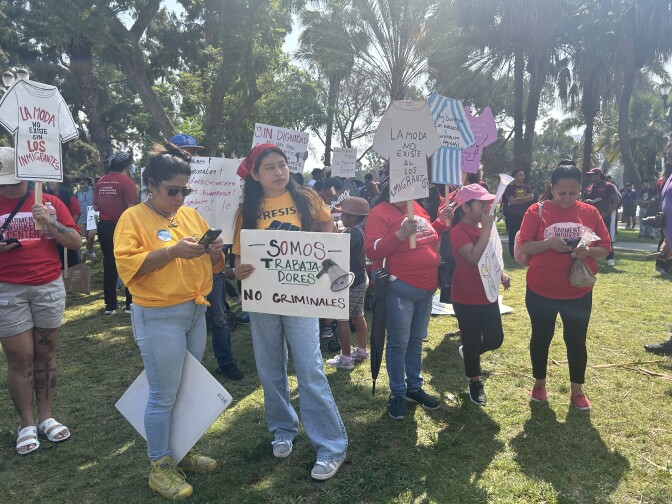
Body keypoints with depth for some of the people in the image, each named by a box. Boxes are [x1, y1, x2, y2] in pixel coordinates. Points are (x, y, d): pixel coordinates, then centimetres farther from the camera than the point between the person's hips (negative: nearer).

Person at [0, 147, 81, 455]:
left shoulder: (50, 202, 4)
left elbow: (76, 243, 1)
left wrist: (51, 223, -15)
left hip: (49, 287, 1)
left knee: (45, 352, 8)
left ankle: (46, 417, 20)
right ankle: (26, 424, 15)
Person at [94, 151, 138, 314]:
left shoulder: (101, 181, 7)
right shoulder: (126, 181, -12)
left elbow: (95, 206, 10)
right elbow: (132, 209, -18)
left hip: (104, 226, 6)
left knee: (109, 264, 11)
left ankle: (110, 304, 15)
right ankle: (130, 304, 6)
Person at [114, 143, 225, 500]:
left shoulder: (192, 215, 10)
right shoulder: (133, 218, -6)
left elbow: (214, 266, 13)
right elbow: (128, 265, -18)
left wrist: (214, 251, -10)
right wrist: (173, 250, -26)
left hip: (196, 312, 6)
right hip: (158, 317, -6)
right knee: (164, 395, 1)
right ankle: (159, 466, 19)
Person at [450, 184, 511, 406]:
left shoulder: (484, 227, 7)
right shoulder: (459, 231, -18)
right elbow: (475, 258, -30)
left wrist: (501, 274, 4)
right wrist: (486, 229, -25)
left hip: (488, 294, 7)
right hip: (466, 298, -7)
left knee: (495, 339, 10)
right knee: (472, 342, 7)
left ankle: (470, 354, 40)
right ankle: (475, 383, 27)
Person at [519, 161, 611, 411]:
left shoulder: (590, 212, 0)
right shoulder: (537, 211, -7)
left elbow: (605, 248, 3)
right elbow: (524, 246, -10)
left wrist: (588, 251, -18)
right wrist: (550, 243, -26)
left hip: (579, 292, 2)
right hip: (541, 291, -1)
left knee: (576, 341, 11)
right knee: (541, 338, 14)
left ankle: (577, 390, 30)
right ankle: (539, 383, 34)